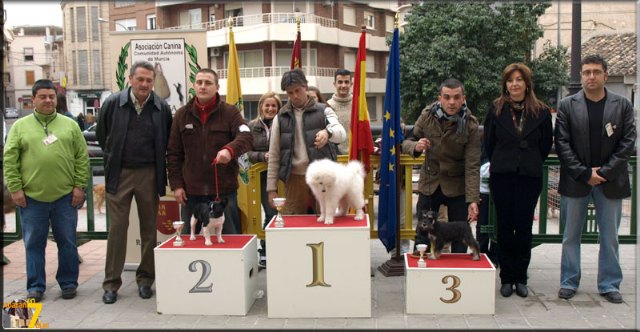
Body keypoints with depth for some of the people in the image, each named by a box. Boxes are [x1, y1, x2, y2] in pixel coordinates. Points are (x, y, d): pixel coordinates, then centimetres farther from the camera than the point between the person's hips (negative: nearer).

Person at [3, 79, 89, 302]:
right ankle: (35, 287, 19)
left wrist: (79, 185, -1)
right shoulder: (20, 126, 5)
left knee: (67, 242, 8)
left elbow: (82, 158, 5)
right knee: (34, 244, 8)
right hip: (31, 198, 0)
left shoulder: (70, 125, 7)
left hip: (65, 197, 0)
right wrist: (15, 188, -4)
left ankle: (68, 283, 22)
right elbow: (9, 161, 3)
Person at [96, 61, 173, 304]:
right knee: (117, 228, 2)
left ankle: (145, 279, 21)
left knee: (149, 228, 8)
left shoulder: (162, 108, -2)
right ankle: (111, 283, 11)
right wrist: (114, 158, 12)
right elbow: (102, 136, 10)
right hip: (120, 174, -1)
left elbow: (168, 142, 9)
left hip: (149, 174, 1)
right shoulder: (113, 103, -3)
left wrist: (157, 162, 6)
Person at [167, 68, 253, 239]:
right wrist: (176, 184, 1)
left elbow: (246, 137, -15)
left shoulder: (230, 112, 1)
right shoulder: (182, 114, 8)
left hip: (224, 189, -2)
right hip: (191, 190, 2)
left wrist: (230, 149, -35)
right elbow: (173, 153, 9)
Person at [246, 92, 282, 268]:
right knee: (271, 213, -5)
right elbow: (247, 153, 1)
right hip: (263, 175, -1)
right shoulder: (252, 126, 4)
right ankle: (265, 253, 9)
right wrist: (263, 156, -15)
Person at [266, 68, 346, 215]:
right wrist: (272, 188, 4)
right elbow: (274, 155, 8)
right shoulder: (280, 118, 8)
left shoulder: (323, 111, 4)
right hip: (294, 178, 1)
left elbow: (341, 133, -14)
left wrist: (328, 131, -38)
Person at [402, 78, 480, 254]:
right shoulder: (427, 115, -8)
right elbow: (407, 142, 1)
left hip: (457, 186, -2)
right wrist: (416, 147, -23)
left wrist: (472, 200, -25)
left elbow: (472, 166, -18)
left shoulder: (470, 125, -16)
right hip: (429, 182, 2)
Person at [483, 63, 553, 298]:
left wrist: (531, 164, 13)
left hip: (530, 177, 0)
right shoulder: (496, 110, 0)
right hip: (502, 176, 0)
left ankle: (521, 278, 16)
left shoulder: (541, 111, 0)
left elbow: (546, 145, 9)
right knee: (505, 226, 4)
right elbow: (488, 144, 8)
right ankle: (506, 278, 14)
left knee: (524, 227, 5)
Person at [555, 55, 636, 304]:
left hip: (610, 181, 1)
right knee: (571, 236, 7)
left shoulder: (622, 105, 3)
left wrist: (604, 172, -10)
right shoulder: (567, 106, 1)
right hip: (575, 181, 0)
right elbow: (562, 143, -4)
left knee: (610, 236, 7)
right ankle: (569, 283, 18)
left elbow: (627, 142, 0)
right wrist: (584, 174, -11)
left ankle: (609, 285, 19)